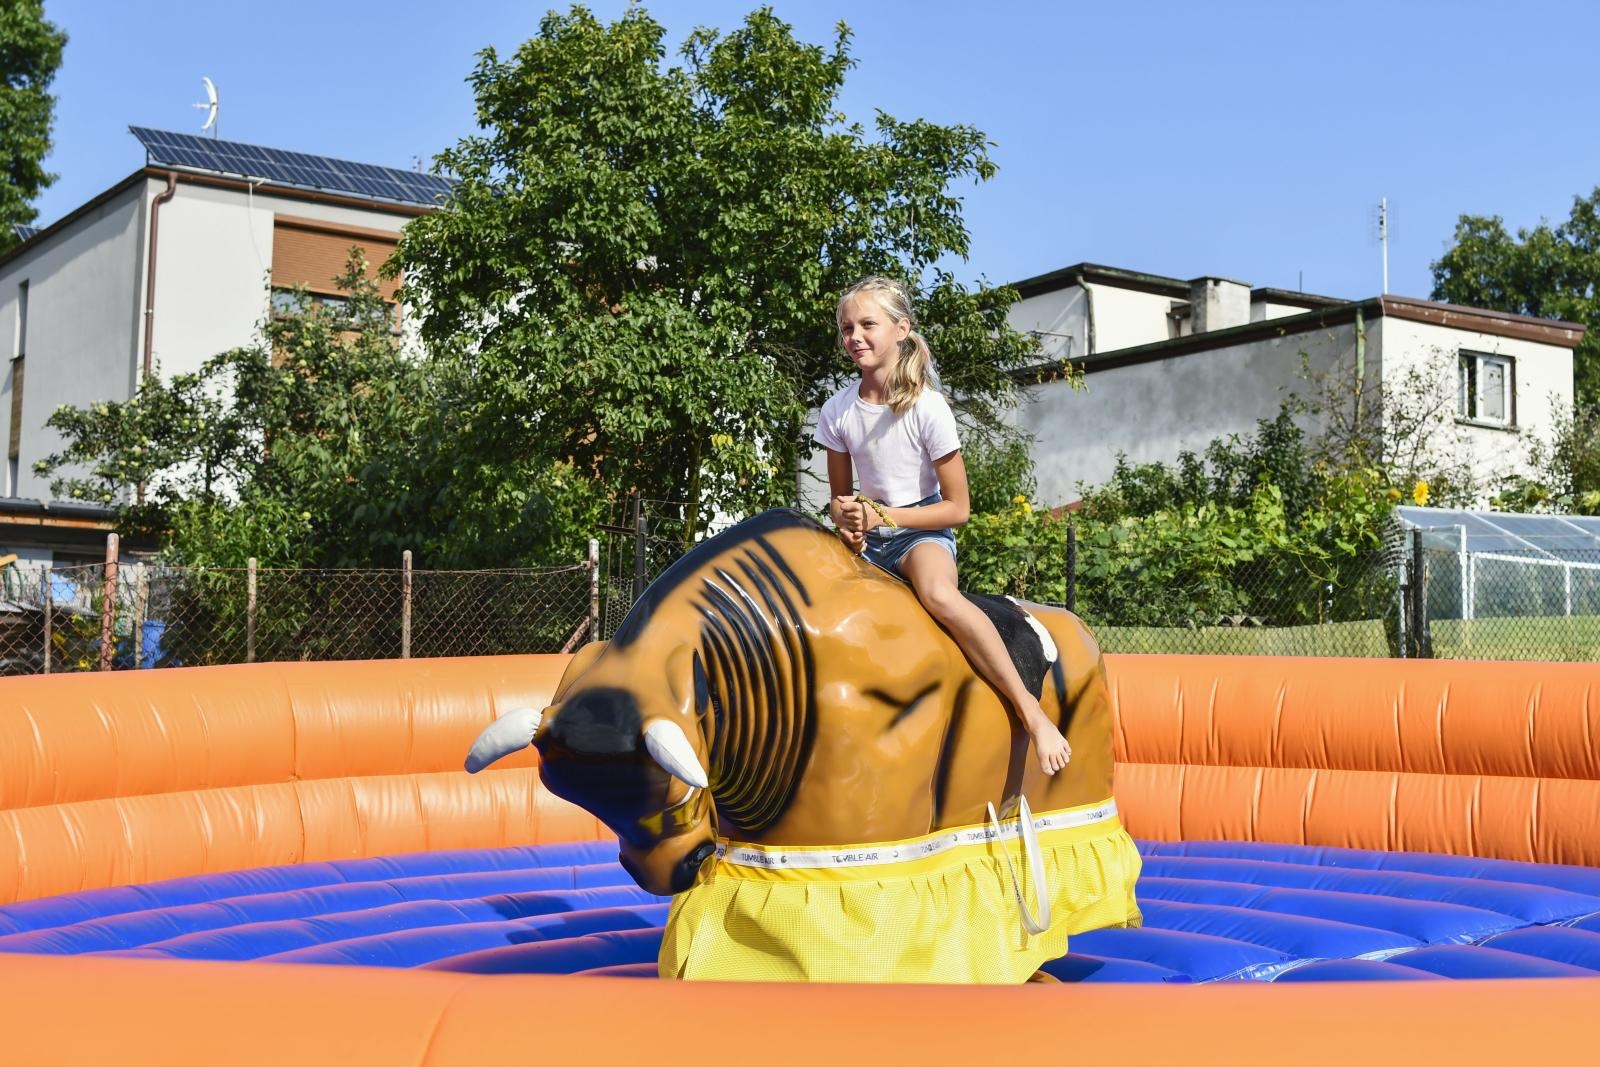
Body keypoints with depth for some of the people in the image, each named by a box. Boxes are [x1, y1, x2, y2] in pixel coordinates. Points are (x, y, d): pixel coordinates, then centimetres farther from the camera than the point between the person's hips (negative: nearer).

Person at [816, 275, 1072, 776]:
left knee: (938, 593, -38)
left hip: (922, 530, -5)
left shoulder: (927, 408, -12)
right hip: (867, 538, 5)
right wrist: (848, 521, -12)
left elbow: (957, 508, -9)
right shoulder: (837, 411, 0)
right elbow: (839, 496, 12)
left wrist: (882, 516, -16)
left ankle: (1031, 710, -34)